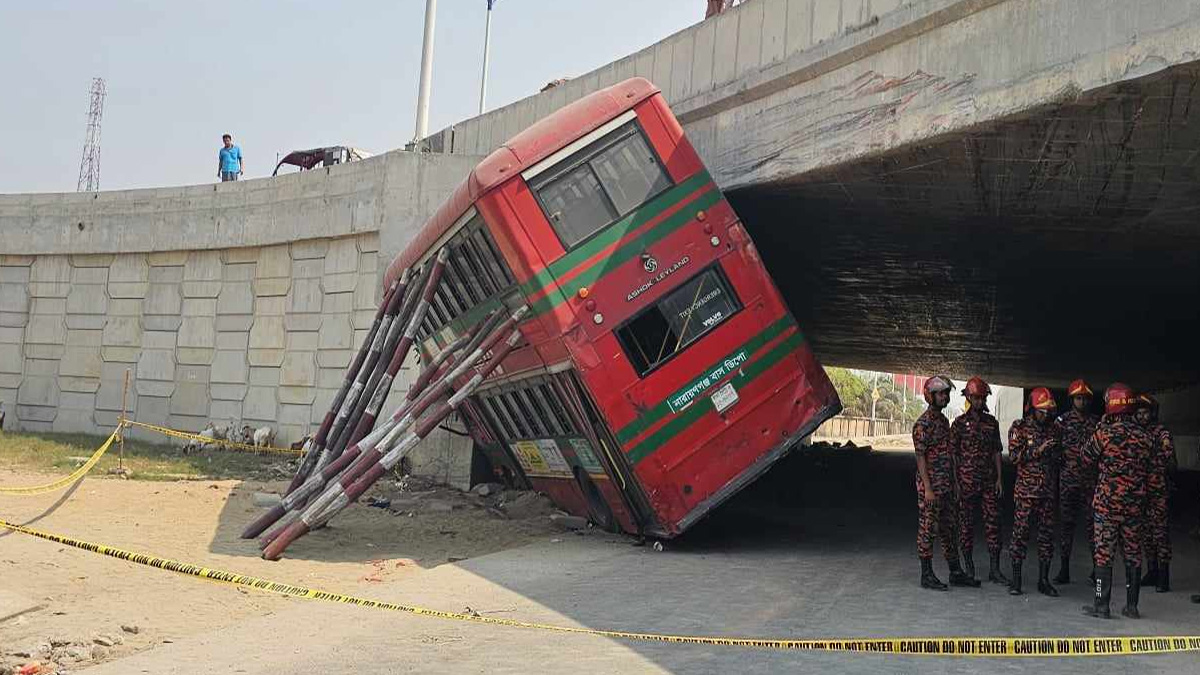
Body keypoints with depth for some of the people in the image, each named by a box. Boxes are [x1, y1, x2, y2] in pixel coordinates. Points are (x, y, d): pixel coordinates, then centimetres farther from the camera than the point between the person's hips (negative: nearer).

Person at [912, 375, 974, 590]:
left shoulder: (944, 421, 15)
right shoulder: (923, 424, -13)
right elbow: (920, 457, -17)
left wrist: (952, 483, 18)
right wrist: (928, 488, -20)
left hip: (946, 485, 9)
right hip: (930, 486, -9)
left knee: (948, 529, 13)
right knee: (927, 529, -2)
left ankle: (955, 572, 20)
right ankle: (926, 575, 4)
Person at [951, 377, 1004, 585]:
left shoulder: (992, 423, 10)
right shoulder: (960, 423, -1)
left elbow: (996, 452, 13)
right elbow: (953, 454, -1)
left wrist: (999, 478, 7)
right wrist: (956, 481, -6)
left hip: (989, 482, 3)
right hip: (967, 481, -3)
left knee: (993, 522, 0)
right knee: (966, 523, 3)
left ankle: (994, 569, 5)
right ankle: (968, 568, 13)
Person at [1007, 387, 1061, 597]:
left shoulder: (1053, 429, 10)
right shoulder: (1019, 428, -2)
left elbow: (1057, 457, 21)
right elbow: (1015, 456, -10)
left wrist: (1054, 451, 0)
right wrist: (1038, 450, -19)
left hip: (1047, 489, 4)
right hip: (1026, 489, -4)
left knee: (1047, 532, 6)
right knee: (1021, 532, -4)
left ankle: (1044, 580, 15)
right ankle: (1016, 580, 4)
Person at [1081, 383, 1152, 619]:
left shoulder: (1105, 433, -15)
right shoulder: (1144, 436, 1)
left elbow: (1087, 454, 1)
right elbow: (1147, 467, 11)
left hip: (1107, 503, -4)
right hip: (1134, 504, 4)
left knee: (1104, 553, 1)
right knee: (1133, 554, 11)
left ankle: (1101, 605, 4)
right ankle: (1132, 606, 17)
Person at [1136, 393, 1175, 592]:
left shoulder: (1162, 434, -7)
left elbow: (1172, 464, -13)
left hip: (1159, 492, -6)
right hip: (1141, 491, 6)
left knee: (1160, 534, -4)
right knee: (1145, 534, 12)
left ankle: (1164, 577, 0)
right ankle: (1152, 572, 22)